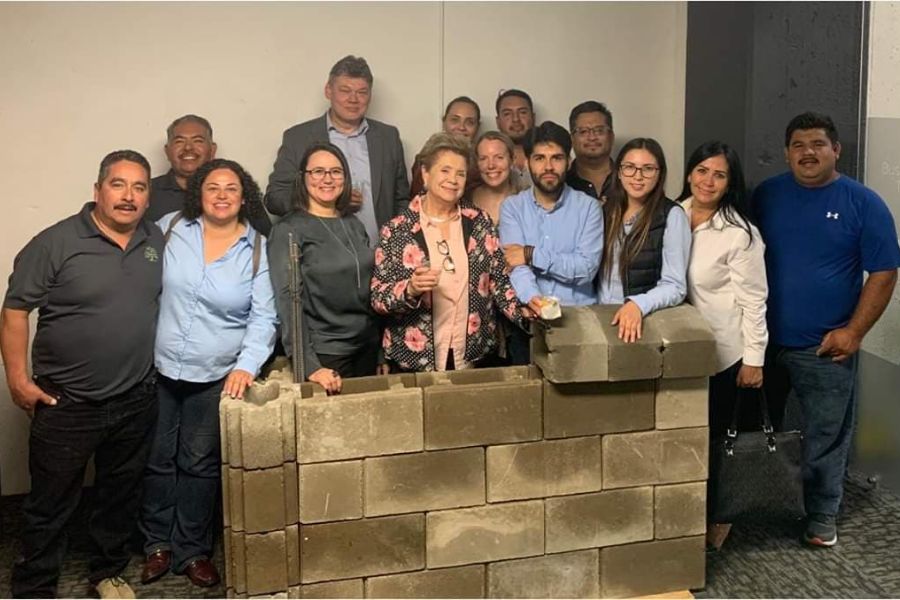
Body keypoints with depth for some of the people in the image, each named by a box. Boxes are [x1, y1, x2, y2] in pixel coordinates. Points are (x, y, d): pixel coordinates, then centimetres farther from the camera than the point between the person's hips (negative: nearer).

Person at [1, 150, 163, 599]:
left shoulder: (157, 241, 3)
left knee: (122, 494, 18)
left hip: (136, 400, 5)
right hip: (65, 404, -4)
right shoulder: (57, 243, -13)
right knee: (51, 503, 7)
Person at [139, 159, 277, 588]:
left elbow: (263, 317, -6)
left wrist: (246, 365, -20)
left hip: (216, 376, -1)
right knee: (157, 460, 10)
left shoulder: (258, 249, -3)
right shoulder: (171, 228, -1)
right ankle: (158, 544, 27)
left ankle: (193, 550, 23)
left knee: (200, 465, 9)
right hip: (158, 368, 1)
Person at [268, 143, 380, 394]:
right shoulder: (288, 230, -8)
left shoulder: (354, 225, 9)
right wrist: (309, 365, -24)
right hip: (323, 355, -5)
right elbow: (288, 300, -16)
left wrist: (383, 352, 9)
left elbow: (369, 290, 13)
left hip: (367, 349, 6)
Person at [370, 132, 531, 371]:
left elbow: (499, 280, 5)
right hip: (414, 358, -2)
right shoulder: (397, 230, -4)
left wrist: (523, 311, -11)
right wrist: (410, 290, -24)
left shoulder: (480, 223, 5)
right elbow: (378, 296, -6)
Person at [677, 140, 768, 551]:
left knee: (716, 438, 8)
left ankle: (717, 517, 28)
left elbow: (753, 299, -13)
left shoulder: (740, 233, -16)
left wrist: (754, 359, -12)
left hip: (725, 355, -5)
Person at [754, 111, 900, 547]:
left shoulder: (863, 203, -4)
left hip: (826, 347, -2)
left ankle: (822, 517, 25)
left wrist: (853, 332, -10)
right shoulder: (766, 195, 4)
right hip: (765, 340, 3)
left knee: (826, 437, 7)